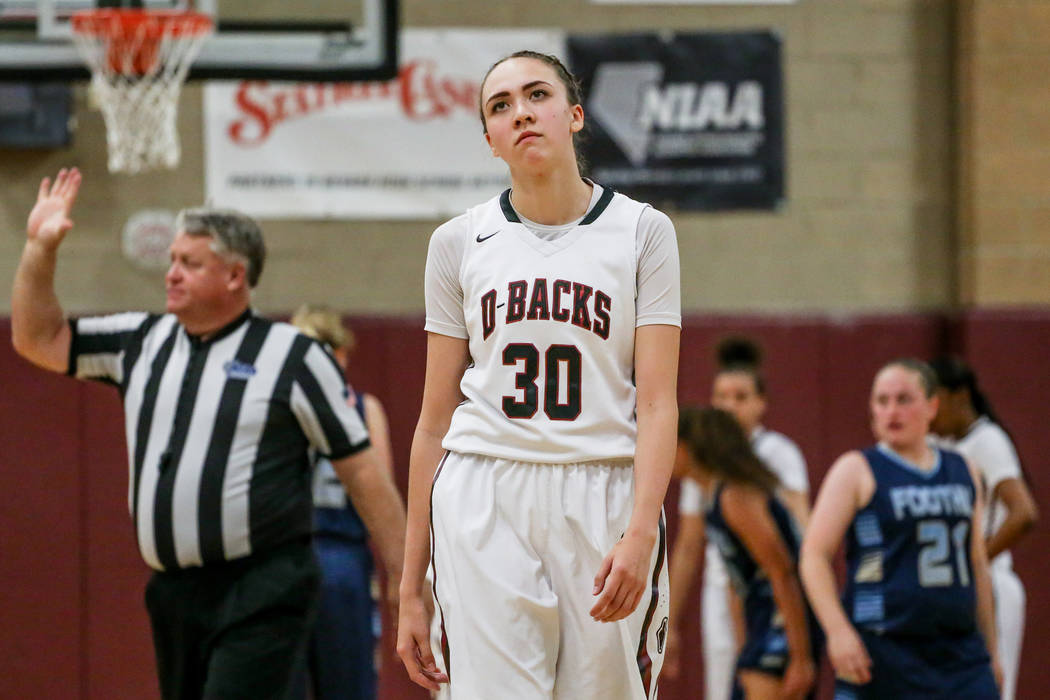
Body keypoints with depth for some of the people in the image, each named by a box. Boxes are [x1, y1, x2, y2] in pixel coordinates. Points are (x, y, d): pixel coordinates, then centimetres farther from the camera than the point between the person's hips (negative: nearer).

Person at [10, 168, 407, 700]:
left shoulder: (292, 357, -2)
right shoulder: (143, 343, 14)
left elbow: (360, 468, -2)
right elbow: (38, 340, 19)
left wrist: (402, 574, -5)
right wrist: (40, 249, 6)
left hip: (261, 592, -6)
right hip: (174, 592, 6)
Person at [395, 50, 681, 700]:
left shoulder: (642, 231, 5)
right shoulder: (459, 243, 11)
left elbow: (657, 403, -2)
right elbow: (435, 421, 12)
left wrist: (641, 530, -18)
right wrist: (411, 586, 8)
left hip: (604, 499, -1)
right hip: (482, 500, 1)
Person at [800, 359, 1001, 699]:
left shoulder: (963, 471, 14)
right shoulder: (856, 470, -2)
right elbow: (815, 556, -9)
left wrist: (990, 649, 20)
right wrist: (838, 631, -22)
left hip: (959, 649, 4)